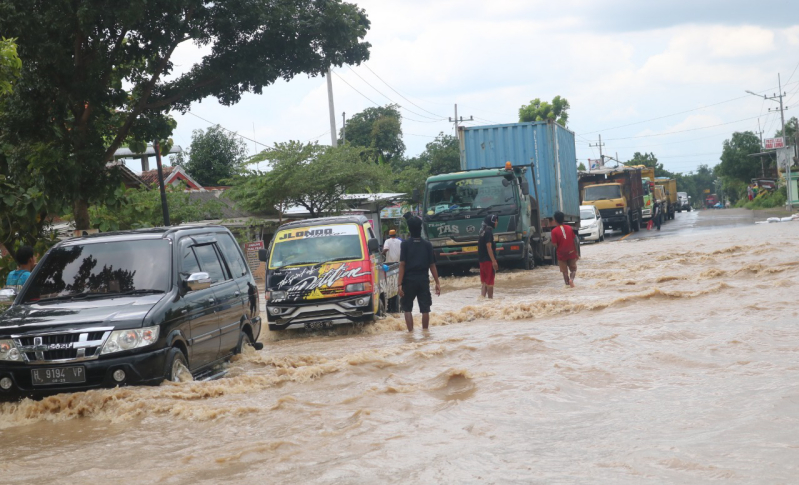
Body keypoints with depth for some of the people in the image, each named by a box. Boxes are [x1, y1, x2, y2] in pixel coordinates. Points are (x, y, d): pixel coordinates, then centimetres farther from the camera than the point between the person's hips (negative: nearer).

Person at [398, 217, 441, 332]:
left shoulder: (405, 244, -4)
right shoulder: (427, 245, 1)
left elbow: (402, 265, -9)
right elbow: (432, 265, 1)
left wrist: (400, 284, -9)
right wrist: (437, 283, 6)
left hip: (409, 280, -1)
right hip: (423, 280, 2)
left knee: (407, 308, 9)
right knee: (425, 309, 7)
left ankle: (410, 332, 1)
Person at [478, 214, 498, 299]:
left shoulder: (483, 231, 14)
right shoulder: (488, 232, -14)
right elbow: (489, 247, -20)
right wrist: (494, 261, -21)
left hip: (482, 260, 9)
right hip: (488, 260, -9)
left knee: (484, 281, 10)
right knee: (490, 281, -5)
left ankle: (482, 296, 7)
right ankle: (490, 298, -3)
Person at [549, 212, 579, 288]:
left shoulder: (554, 231, -10)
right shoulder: (569, 228, -1)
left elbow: (555, 244, -12)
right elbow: (574, 241, 2)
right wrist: (576, 253, 10)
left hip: (561, 255, -2)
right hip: (571, 253, 2)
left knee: (565, 271, 11)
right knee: (573, 269, 13)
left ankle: (567, 284, 6)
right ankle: (571, 279, -15)